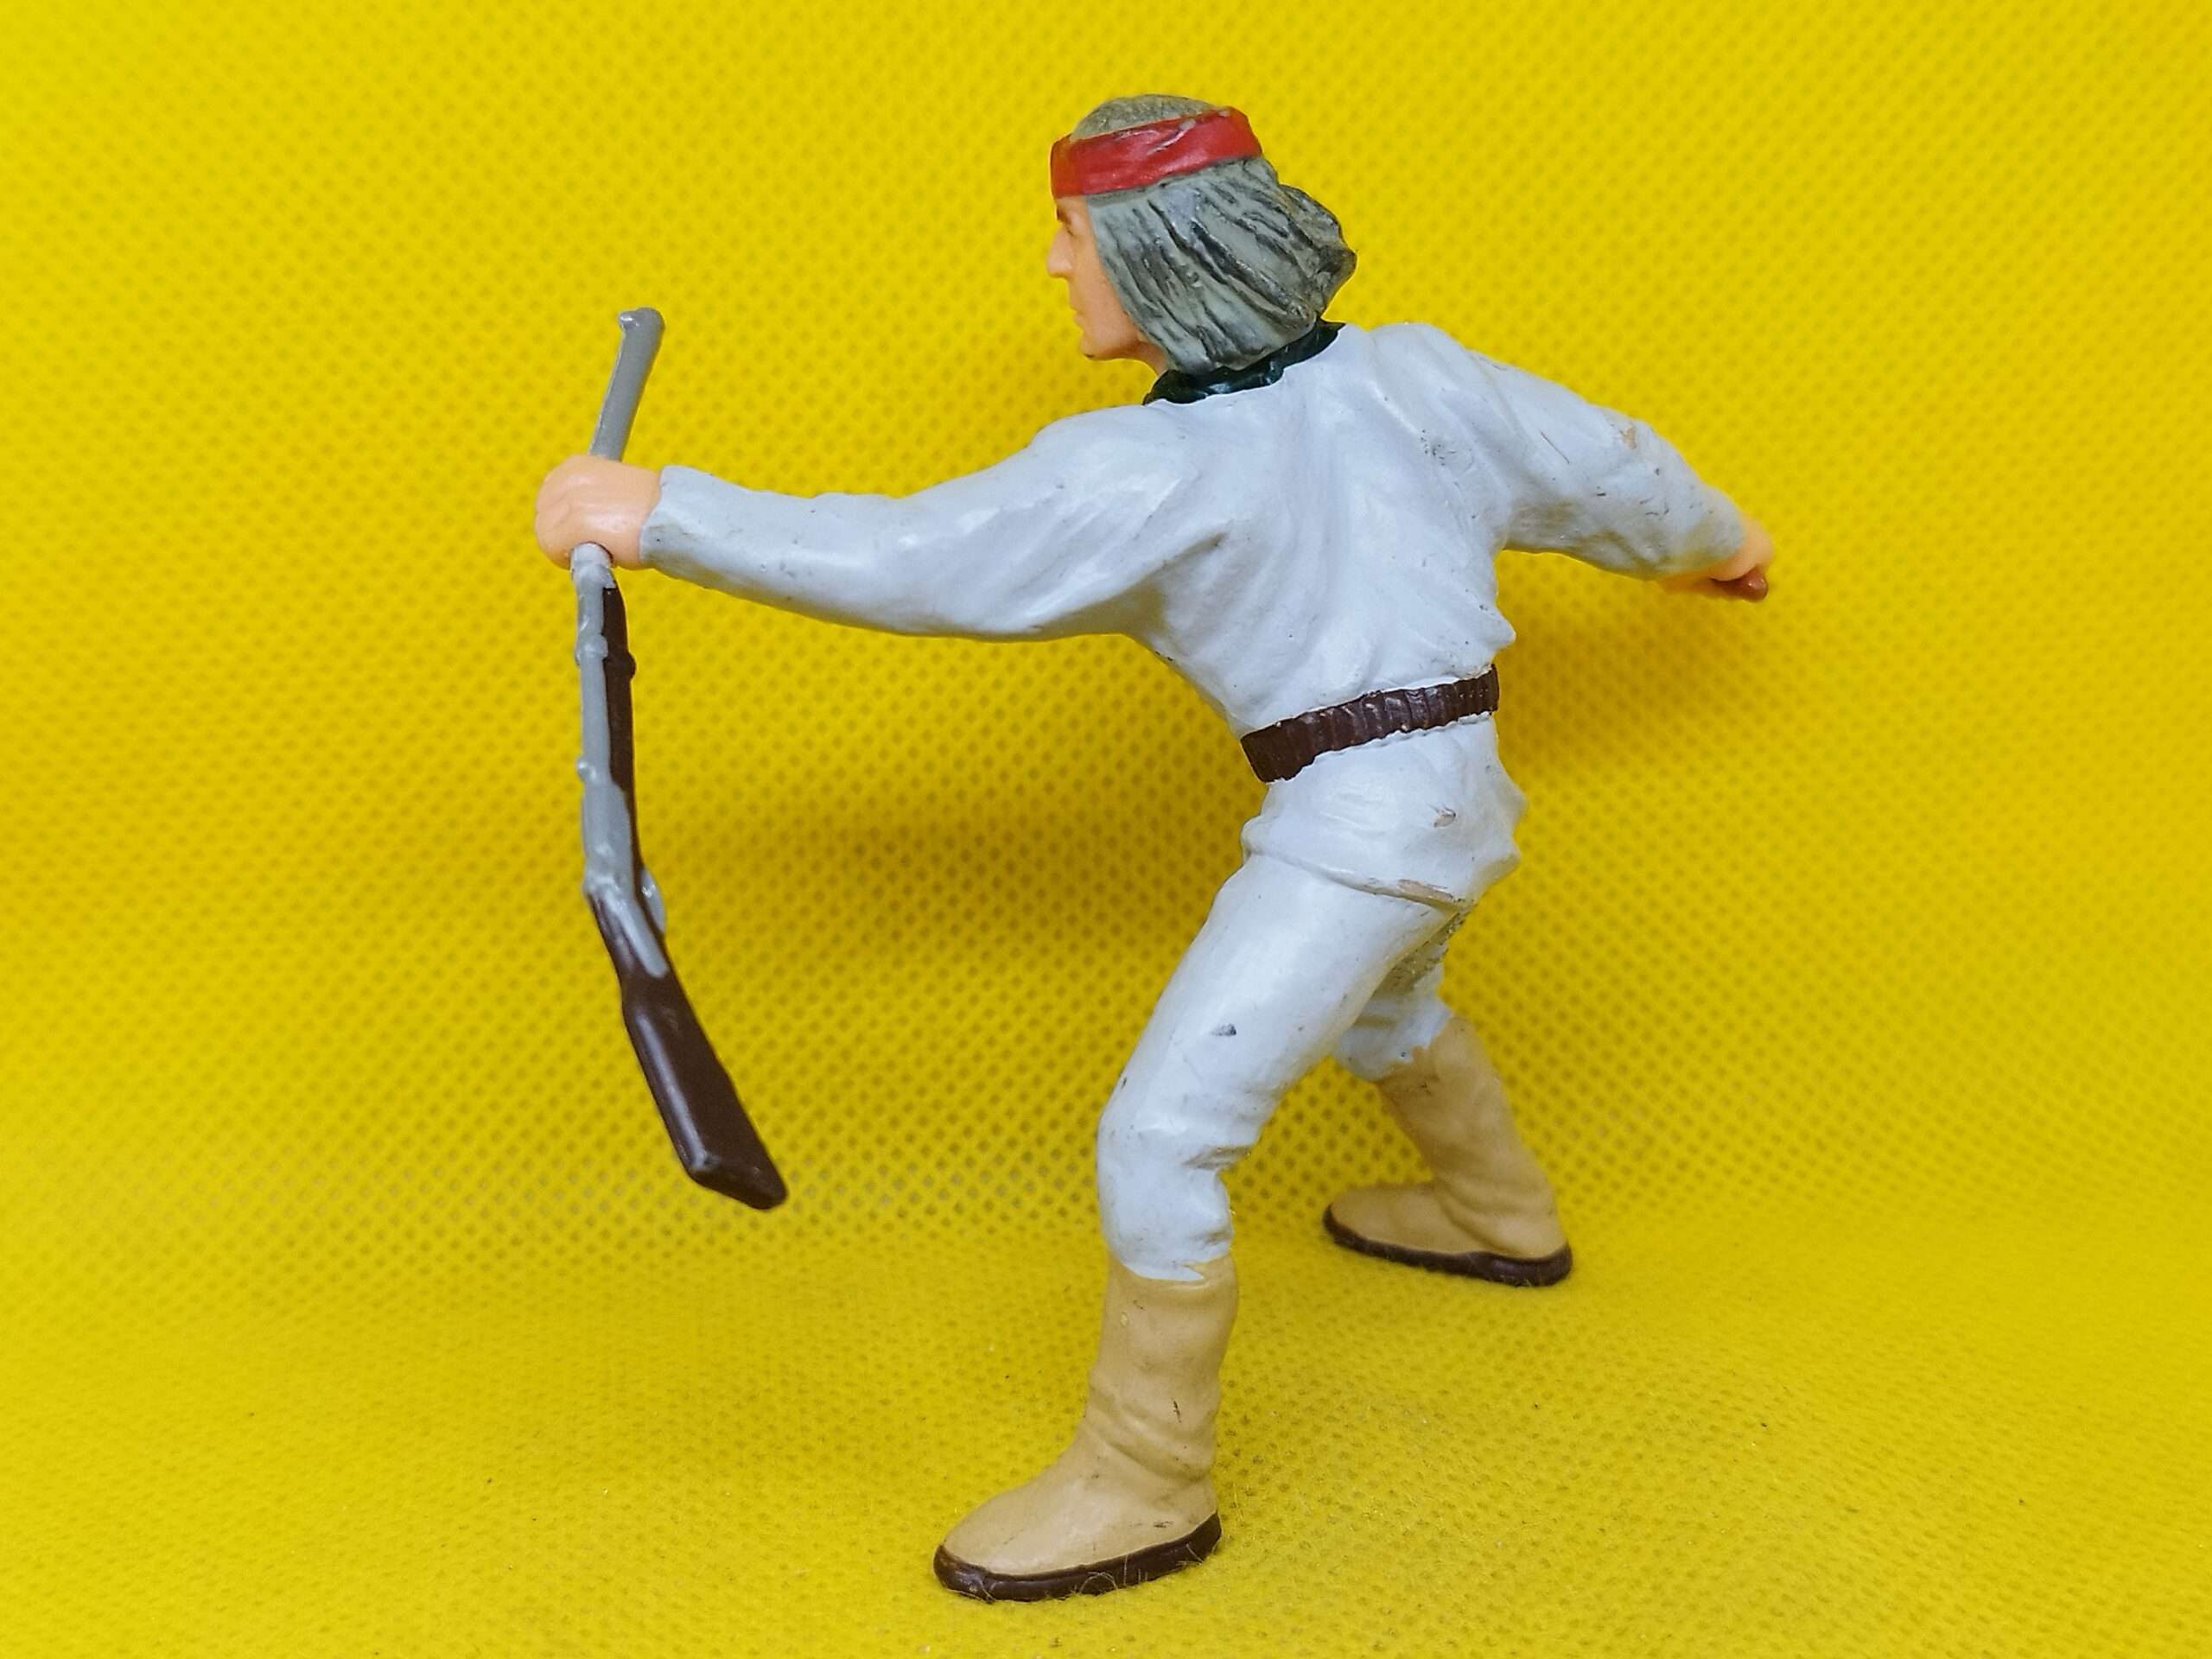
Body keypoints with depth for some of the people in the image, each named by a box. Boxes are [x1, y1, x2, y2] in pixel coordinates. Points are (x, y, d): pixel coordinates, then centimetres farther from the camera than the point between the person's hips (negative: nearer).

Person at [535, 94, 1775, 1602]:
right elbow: (1601, 465, 13)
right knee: (1377, 1007, 37)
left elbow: (920, 560, -25)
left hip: (1357, 822, -9)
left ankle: (1145, 1487, 8)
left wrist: (660, 511, -23)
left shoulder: (1152, 471, -19)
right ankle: (1501, 1217, 61)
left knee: (1161, 1139, -4)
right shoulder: (1409, 372, 2)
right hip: (1454, 794, 10)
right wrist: (1712, 539, 33)